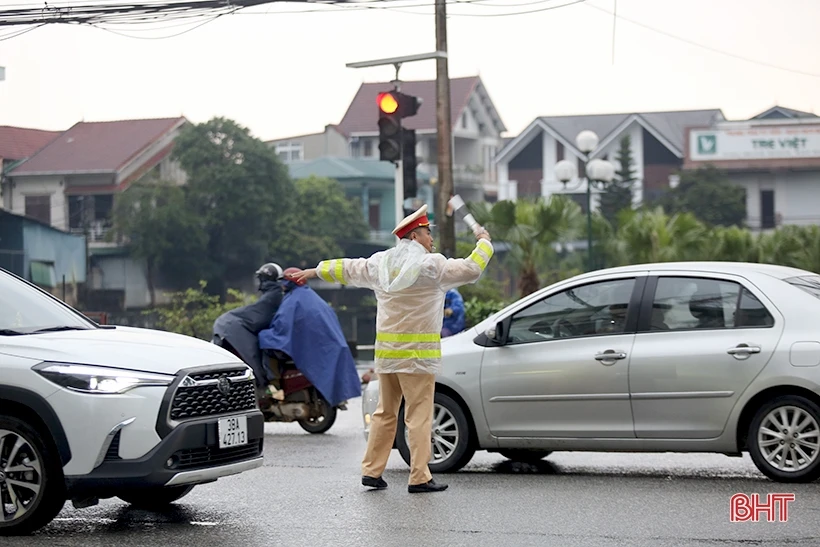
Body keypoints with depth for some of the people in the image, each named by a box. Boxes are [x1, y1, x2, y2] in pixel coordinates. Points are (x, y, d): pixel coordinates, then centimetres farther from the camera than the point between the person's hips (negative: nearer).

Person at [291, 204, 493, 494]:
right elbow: (470, 269, -10)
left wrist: (315, 271, 39)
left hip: (386, 352, 7)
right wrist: (484, 242, 8)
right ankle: (419, 477, -6)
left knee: (385, 412, 16)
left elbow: (347, 269, 23)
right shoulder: (430, 265, -9)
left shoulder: (380, 263, 10)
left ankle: (371, 470, 17)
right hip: (417, 353, -6)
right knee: (418, 415, -5)